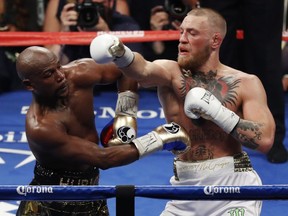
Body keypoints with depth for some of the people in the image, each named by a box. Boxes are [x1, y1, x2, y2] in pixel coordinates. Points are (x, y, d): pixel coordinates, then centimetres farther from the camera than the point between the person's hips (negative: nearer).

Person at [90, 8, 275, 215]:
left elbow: (265, 140, -11)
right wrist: (121, 53, -44)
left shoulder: (246, 83, -2)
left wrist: (216, 111, -17)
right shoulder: (172, 73, 1)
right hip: (186, 187, 2)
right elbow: (143, 70, -23)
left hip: (233, 185, -2)